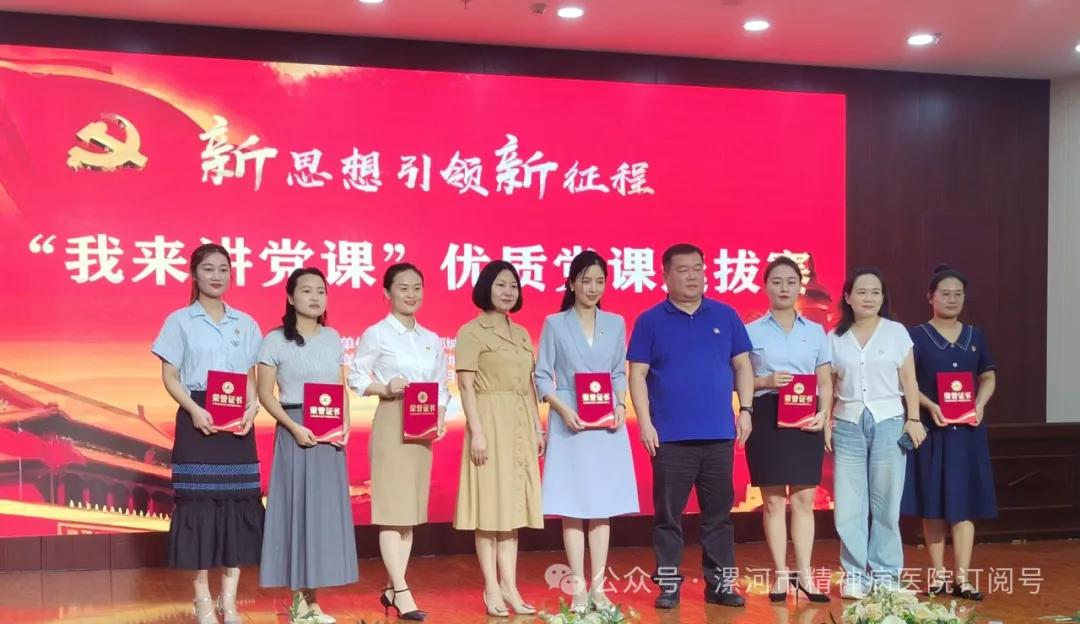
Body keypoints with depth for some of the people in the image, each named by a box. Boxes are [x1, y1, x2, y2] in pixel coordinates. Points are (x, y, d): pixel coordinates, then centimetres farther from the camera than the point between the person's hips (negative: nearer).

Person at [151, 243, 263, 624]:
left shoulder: (245, 323, 12)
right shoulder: (179, 321, 2)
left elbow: (251, 375, 13)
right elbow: (169, 376, -2)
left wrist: (251, 408, -7)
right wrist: (194, 410, -18)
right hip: (199, 419, -3)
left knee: (239, 501, 1)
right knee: (199, 501, -3)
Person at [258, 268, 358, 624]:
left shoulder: (333, 338, 11)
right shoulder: (275, 340, -3)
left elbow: (342, 389, 13)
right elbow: (265, 394, -5)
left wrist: (345, 426, -3)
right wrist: (294, 427, -16)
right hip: (295, 431, -5)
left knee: (325, 509, 4)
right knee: (297, 507, -3)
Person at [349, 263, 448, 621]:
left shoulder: (431, 340, 13)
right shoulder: (376, 334, -3)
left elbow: (441, 387, 14)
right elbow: (356, 377, -4)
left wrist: (441, 416, -3)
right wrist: (386, 388, -20)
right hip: (391, 424, -6)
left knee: (411, 509, 8)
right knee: (392, 508, -6)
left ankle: (391, 588, 17)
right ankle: (402, 592, -4)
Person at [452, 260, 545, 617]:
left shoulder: (522, 334, 16)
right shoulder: (471, 332, -3)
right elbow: (466, 386, -9)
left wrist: (537, 427, 12)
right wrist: (476, 430, -17)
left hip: (520, 425, 6)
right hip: (491, 422, -6)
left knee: (513, 504, 7)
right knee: (489, 505, -3)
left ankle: (509, 586, 12)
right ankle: (492, 589, 3)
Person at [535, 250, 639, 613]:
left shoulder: (616, 323, 10)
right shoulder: (555, 324, 1)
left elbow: (620, 373, 12)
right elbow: (542, 376, 0)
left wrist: (621, 406, -5)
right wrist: (563, 409, -14)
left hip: (607, 425, 3)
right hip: (570, 424, -3)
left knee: (603, 505, 5)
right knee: (572, 506, -1)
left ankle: (598, 586, 13)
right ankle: (579, 588, 6)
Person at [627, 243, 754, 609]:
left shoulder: (726, 316, 8)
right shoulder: (650, 321, 1)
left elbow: (742, 365, 11)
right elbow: (637, 374, -2)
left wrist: (745, 409, 2)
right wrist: (645, 422, -9)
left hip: (719, 434, 2)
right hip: (670, 436, -2)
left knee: (718, 513, 8)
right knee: (668, 514, 3)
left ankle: (720, 583, 17)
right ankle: (668, 583, 12)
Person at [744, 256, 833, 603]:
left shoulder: (816, 332, 9)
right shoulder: (751, 332, 3)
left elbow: (826, 381, 8)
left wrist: (824, 414, -8)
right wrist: (766, 382, -15)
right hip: (767, 417, -2)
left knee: (804, 499, 2)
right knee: (773, 499, 1)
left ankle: (804, 573, 9)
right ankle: (781, 574, 9)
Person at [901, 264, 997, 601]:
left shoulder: (975, 336, 9)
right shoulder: (916, 336, -2)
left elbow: (988, 377, 12)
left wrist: (980, 404, -7)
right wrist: (930, 406, -20)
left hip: (966, 429, 3)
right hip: (930, 428, -3)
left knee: (964, 502, 0)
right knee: (933, 504, 3)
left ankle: (962, 577, 2)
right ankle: (938, 574, 13)